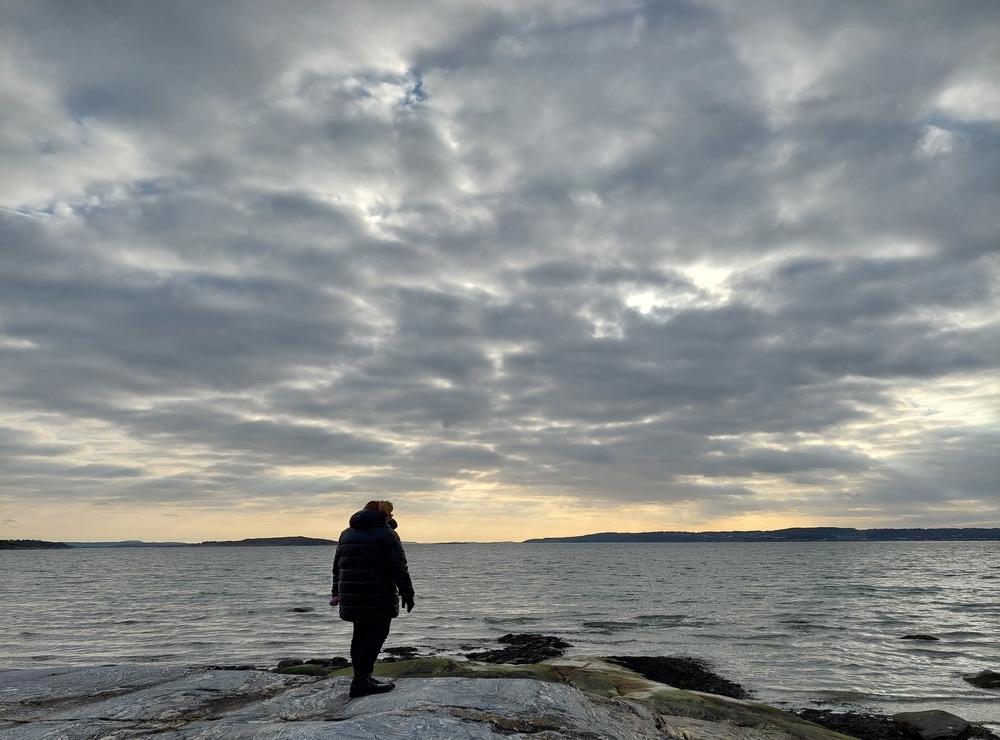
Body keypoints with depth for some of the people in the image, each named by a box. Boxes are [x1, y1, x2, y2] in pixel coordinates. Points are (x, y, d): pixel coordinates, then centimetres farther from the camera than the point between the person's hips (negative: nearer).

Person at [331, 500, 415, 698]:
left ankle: (361, 678, 22)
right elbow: (399, 568, -11)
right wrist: (407, 594, -7)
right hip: (377, 596, -7)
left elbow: (337, 565, 22)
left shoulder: (346, 533, 17)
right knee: (377, 632, -3)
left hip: (350, 595, 8)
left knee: (361, 633, 16)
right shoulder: (386, 534, -6)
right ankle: (361, 682, -7)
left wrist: (337, 592, 28)